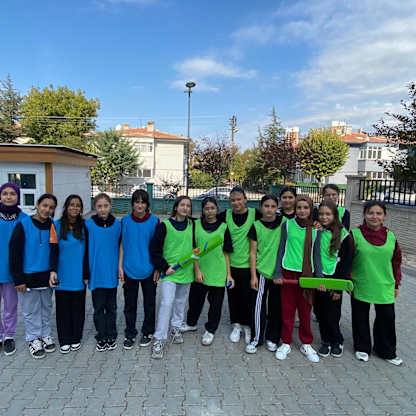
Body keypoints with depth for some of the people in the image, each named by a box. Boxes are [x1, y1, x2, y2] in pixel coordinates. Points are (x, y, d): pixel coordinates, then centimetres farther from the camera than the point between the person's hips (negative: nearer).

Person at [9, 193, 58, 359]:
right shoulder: (23, 225, -11)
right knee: (31, 310, 9)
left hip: (46, 276, 4)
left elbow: (54, 250, 1)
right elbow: (15, 253, -10)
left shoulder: (53, 226, 0)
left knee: (46, 307, 16)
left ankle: (45, 335, 34)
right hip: (28, 277, -3)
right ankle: (33, 339, 27)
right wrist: (18, 279, -11)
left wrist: (53, 270, -14)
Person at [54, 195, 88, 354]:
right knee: (63, 307, 8)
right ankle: (64, 340, 22)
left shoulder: (84, 227, 2)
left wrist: (86, 274, -1)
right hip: (62, 276, 0)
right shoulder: (57, 226, -1)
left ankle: (76, 338, 24)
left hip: (78, 276, 1)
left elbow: (87, 252, 3)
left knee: (78, 307, 8)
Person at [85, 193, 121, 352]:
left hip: (112, 273, 2)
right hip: (96, 273, -2)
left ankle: (111, 337, 26)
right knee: (98, 307, 7)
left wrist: (120, 267, 6)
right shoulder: (88, 224, -4)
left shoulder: (117, 224, 1)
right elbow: (85, 248, -1)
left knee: (111, 307, 12)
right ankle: (101, 338, 21)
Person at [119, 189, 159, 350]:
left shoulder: (154, 221, -6)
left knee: (149, 303, 12)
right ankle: (130, 334, 29)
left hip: (148, 269, -1)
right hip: (129, 269, 1)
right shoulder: (125, 220, -2)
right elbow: (122, 245, 4)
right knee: (130, 304, 11)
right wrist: (120, 266, 0)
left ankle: (147, 332, 32)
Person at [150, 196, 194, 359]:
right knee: (167, 303, -11)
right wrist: (164, 267, -10)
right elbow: (154, 249, -6)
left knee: (180, 301, 16)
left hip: (186, 271, 4)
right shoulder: (165, 225, -7)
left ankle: (176, 327, 38)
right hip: (169, 272, -4)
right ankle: (159, 339, -2)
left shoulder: (192, 225, 5)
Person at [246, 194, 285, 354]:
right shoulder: (256, 226, -2)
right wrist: (253, 275, -5)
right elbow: (253, 252, -1)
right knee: (259, 306, -1)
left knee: (276, 307, 10)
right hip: (261, 271, -1)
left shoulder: (284, 221, 0)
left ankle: (272, 338, 27)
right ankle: (255, 339, 13)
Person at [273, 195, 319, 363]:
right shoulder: (288, 225, 0)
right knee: (287, 309, 7)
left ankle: (306, 344, 28)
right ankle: (286, 343, 24)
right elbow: (281, 249, 2)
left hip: (307, 273, 1)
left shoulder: (315, 229, 3)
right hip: (288, 271, -1)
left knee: (305, 309, 8)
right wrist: (278, 273, -3)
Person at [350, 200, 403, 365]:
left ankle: (387, 351, 33)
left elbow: (396, 262, 10)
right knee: (361, 319, 12)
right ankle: (362, 348, 33)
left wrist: (396, 285, 11)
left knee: (387, 319, 11)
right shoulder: (355, 234, -9)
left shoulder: (391, 236, 1)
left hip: (385, 288, 3)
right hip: (360, 287, -2)